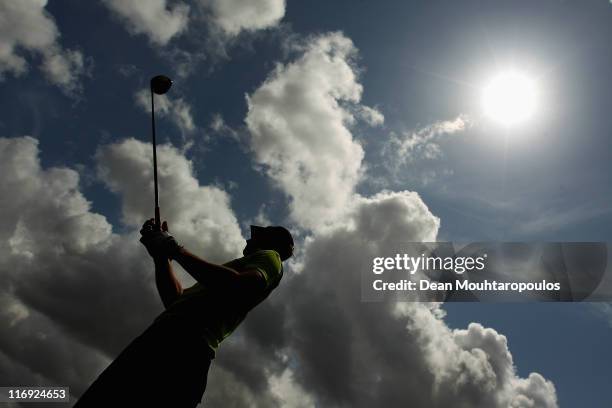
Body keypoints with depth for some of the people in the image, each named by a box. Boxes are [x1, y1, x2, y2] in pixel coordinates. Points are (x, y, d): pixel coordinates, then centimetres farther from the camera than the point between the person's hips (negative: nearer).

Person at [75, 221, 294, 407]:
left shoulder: (270, 257, 13)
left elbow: (241, 288, -15)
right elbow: (176, 299, 35)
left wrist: (176, 249, -7)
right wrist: (161, 255, 25)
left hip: (185, 341, -9)